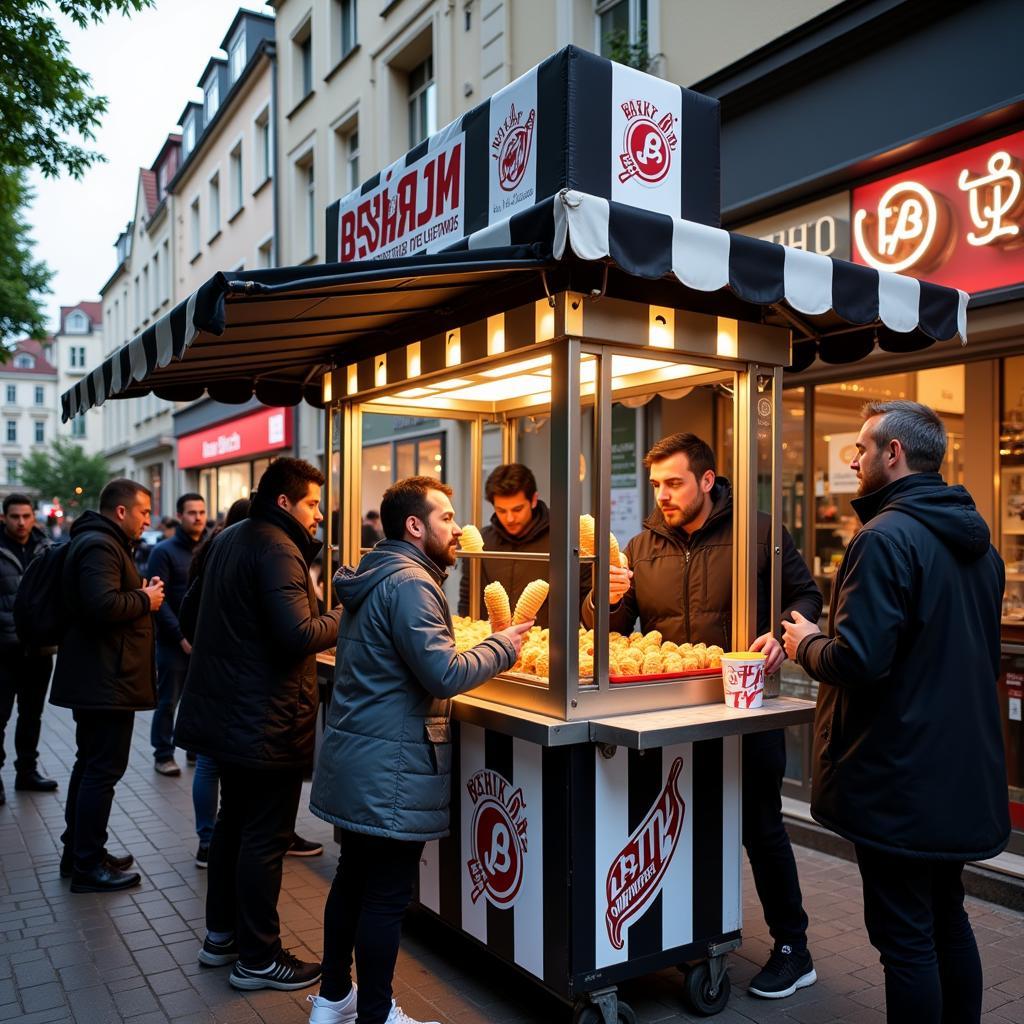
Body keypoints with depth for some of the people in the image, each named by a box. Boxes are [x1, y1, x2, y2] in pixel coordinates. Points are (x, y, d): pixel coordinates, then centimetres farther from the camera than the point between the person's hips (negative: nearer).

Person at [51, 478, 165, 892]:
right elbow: (104, 605, -31)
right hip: (106, 681, -12)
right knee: (103, 769, -4)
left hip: (95, 679, 12)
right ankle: (88, 866, 5)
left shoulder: (100, 543, 18)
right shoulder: (99, 546, -18)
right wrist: (145, 599, -15)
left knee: (90, 765, 18)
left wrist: (141, 595, 9)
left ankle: (77, 853, 29)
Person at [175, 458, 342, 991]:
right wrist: (343, 616, -12)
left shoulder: (228, 539, 10)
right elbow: (299, 635, -28)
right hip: (267, 721, -10)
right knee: (265, 838, 2)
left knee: (233, 822, 21)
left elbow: (191, 610, 21)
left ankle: (220, 935, 34)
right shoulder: (277, 549, -19)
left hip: (225, 711, 10)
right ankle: (257, 958, 14)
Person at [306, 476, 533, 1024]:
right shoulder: (409, 583, -18)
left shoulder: (374, 577, 13)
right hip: (391, 769, -10)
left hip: (355, 759, 10)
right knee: (387, 897, 2)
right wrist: (501, 647, -9)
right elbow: (444, 675, -23)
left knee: (353, 880, 20)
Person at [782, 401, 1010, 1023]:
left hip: (899, 780, -9)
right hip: (961, 771, 9)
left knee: (905, 936, 3)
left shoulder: (887, 538, -20)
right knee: (948, 919, 22)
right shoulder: (977, 541, 9)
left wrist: (806, 643, -5)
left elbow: (857, 663, -25)